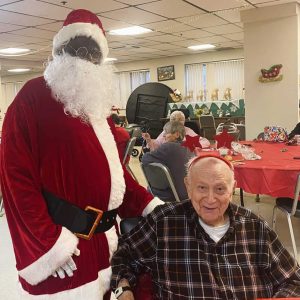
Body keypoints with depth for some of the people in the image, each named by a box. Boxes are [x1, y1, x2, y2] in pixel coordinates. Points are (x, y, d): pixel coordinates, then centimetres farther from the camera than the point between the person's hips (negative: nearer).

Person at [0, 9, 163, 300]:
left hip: (102, 238, 8)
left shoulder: (99, 102, 14)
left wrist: (149, 204, 7)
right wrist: (48, 239, -20)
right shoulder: (33, 97, -10)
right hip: (61, 244, -7)